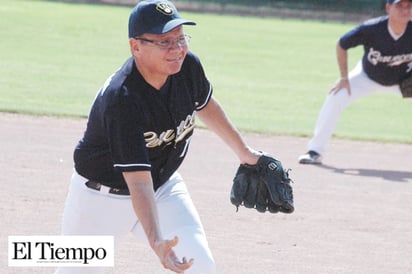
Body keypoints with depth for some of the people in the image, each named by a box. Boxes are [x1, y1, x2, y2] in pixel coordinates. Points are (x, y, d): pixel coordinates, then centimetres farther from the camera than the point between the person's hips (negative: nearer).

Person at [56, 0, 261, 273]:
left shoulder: (188, 67, -15)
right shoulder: (122, 100, -35)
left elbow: (205, 105, 11)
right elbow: (138, 182, -41)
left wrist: (243, 150, 21)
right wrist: (156, 242, -52)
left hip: (164, 185, 5)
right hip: (104, 196, -5)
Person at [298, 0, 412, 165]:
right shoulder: (371, 29, -33)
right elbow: (342, 45, -15)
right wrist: (344, 78, -15)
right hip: (367, 77, -1)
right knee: (335, 98, -19)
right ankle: (315, 150, -9)